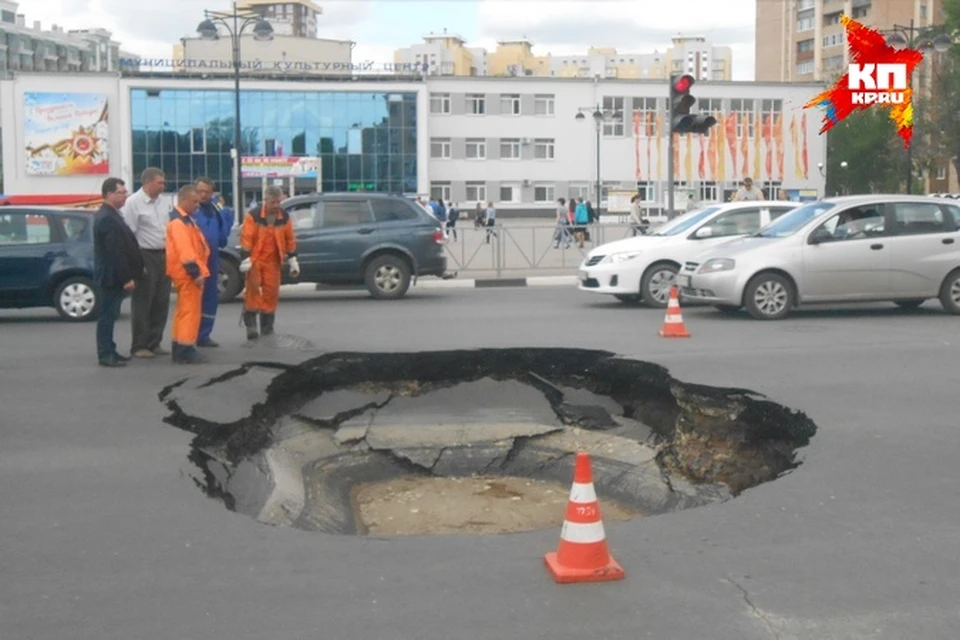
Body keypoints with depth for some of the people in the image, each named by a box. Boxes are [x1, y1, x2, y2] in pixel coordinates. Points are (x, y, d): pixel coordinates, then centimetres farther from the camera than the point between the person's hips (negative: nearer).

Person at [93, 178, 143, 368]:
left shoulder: (110, 215, 14)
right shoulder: (107, 218, -19)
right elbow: (114, 252, -23)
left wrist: (127, 276, 18)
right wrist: (126, 278, -21)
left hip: (115, 276, 10)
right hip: (112, 276, -10)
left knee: (110, 315, 14)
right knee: (108, 315, -4)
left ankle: (109, 352, 21)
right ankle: (106, 355, 1)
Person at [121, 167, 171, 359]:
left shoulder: (162, 203, 13)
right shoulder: (133, 203, -10)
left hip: (163, 256, 7)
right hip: (145, 256, -7)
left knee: (161, 303, 10)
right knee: (142, 304, -2)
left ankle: (154, 343, 20)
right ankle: (139, 346, 5)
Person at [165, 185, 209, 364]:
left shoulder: (185, 219, 17)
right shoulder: (178, 222, -16)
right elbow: (184, 250, -24)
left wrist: (199, 270, 18)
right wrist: (195, 272, -25)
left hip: (189, 273, 11)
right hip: (187, 273, -11)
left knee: (184, 311, 14)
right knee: (190, 311, -9)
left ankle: (180, 349, 21)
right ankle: (185, 351, -7)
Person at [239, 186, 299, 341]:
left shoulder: (284, 218, 3)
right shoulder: (253, 216, -10)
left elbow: (290, 240, 10)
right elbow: (246, 238, -12)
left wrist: (292, 260, 9)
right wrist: (245, 259, -17)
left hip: (272, 262, 4)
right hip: (255, 259, -4)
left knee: (271, 293, 5)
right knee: (253, 288, -16)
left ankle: (267, 328, 14)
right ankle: (251, 324, -8)